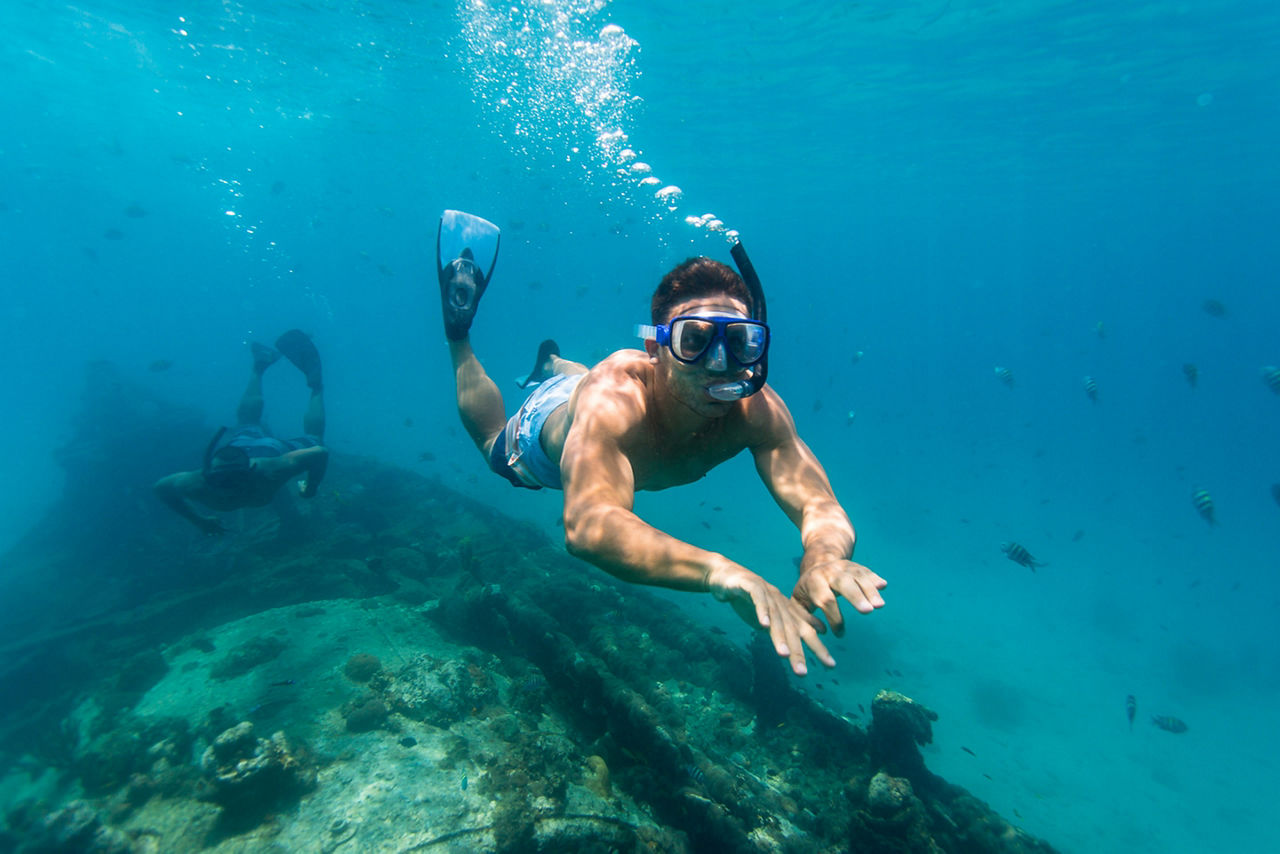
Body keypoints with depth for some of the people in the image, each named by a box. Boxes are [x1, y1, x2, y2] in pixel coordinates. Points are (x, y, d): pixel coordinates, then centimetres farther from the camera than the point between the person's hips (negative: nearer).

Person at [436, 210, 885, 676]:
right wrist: (719, 570, -82)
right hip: (549, 424, -3)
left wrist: (824, 554, -71)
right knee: (491, 439, 32)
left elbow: (819, 504, -46)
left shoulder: (756, 409, -41)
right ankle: (459, 327, 43)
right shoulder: (612, 399, -53)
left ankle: (552, 364, 63)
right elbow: (587, 525, -66)